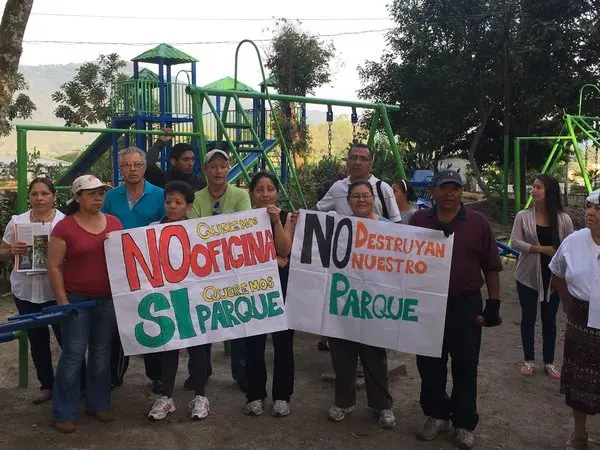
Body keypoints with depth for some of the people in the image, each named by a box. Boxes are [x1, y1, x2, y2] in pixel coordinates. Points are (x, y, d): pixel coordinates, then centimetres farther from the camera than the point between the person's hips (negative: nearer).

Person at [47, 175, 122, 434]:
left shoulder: (114, 223, 5)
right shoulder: (64, 227, -7)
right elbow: (54, 267, -7)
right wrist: (62, 301, -11)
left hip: (108, 298, 4)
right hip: (76, 298, -4)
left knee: (102, 353, 12)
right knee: (73, 354, -1)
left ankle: (98, 404, 26)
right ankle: (63, 413, 10)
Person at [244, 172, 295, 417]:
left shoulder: (287, 217, 2)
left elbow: (285, 251, -11)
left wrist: (276, 220, -18)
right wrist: (271, 260, -15)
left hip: (282, 285, 0)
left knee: (283, 340, 4)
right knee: (254, 341, 5)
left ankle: (281, 396, 15)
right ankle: (255, 395, 17)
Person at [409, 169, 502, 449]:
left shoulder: (478, 222, -2)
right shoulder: (418, 220, 3)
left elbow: (491, 267, 0)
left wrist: (494, 303, -4)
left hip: (465, 305, -2)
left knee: (465, 367, 8)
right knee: (429, 365, 11)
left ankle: (464, 423, 22)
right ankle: (436, 415, 29)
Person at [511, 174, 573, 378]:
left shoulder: (563, 219, -5)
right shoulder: (523, 216, -6)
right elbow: (515, 242, -11)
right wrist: (541, 249, -21)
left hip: (554, 277, 0)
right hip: (528, 276, 0)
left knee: (549, 319, 12)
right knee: (528, 318, 9)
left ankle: (549, 362, 26)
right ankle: (529, 360, 24)